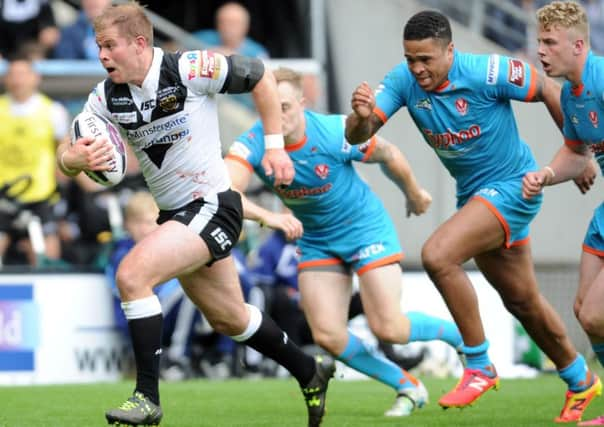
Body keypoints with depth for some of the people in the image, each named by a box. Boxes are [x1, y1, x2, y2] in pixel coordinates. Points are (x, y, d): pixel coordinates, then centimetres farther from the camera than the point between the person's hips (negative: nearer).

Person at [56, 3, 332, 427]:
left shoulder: (189, 70, -19)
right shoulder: (108, 96, -4)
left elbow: (259, 75, -7)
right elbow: (66, 154, -7)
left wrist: (275, 146, -7)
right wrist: (78, 157, -32)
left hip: (212, 206, -8)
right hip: (174, 213, 8)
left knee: (132, 274, -25)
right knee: (229, 319, 20)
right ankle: (309, 373, 43)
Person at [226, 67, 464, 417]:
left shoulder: (337, 133, -25)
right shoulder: (252, 145, -22)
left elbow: (389, 155, -5)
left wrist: (414, 194, 11)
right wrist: (267, 216, -56)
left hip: (366, 228, -3)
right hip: (317, 242, 4)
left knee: (387, 328, -11)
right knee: (327, 335, -8)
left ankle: (459, 333, 20)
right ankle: (408, 388, 12)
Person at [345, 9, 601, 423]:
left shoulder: (486, 73, -25)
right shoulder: (404, 80, -11)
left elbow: (549, 89, -11)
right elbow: (358, 136, -16)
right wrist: (362, 116, -40)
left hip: (512, 186, -7)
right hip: (473, 194, 7)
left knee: (437, 255, -26)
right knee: (522, 300, 17)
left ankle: (479, 367, -14)